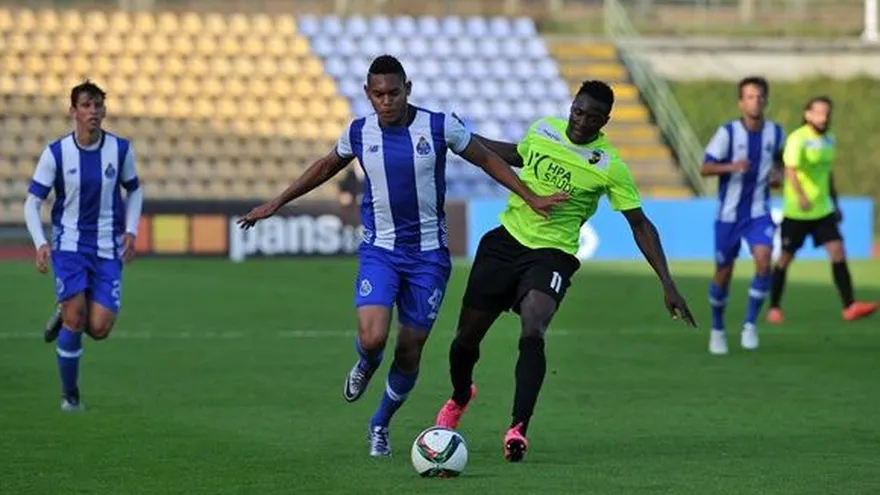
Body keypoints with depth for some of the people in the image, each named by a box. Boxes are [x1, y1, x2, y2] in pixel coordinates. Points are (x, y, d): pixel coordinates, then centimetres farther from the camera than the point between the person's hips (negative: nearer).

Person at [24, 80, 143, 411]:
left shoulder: (120, 149, -2)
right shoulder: (57, 153, -7)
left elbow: (134, 190, 14)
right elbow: (32, 201, -4)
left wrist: (131, 230, -1)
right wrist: (40, 243, -19)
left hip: (108, 248, 2)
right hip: (69, 245, -2)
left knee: (99, 329, -9)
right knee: (75, 317, -14)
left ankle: (65, 316, 27)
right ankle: (69, 394, 6)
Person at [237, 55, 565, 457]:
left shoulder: (440, 127, -8)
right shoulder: (359, 132, -2)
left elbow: (487, 160, 6)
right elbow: (325, 168, 18)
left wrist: (531, 198, 2)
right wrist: (277, 203, 21)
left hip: (428, 254, 0)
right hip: (379, 252, 0)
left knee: (409, 352, 4)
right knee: (372, 338, -22)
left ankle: (381, 425, 31)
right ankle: (365, 365, 18)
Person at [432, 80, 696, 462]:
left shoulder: (609, 166, -11)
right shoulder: (543, 131, 0)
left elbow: (639, 224, -6)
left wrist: (667, 284, -11)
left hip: (552, 254, -4)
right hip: (506, 240, 4)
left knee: (532, 333, -30)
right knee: (466, 337, 9)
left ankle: (518, 429, -31)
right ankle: (460, 396, 41)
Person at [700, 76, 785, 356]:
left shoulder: (775, 132, -2)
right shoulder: (727, 132, -11)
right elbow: (706, 168, -14)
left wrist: (778, 173, -2)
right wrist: (731, 166, -32)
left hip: (759, 213, 1)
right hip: (728, 214, -1)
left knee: (764, 261, -22)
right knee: (723, 273, 7)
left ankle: (750, 325, -8)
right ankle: (717, 330, 28)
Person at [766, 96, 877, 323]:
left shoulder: (829, 140, 9)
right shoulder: (798, 139, -15)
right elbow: (790, 170, -29)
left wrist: (835, 203, 23)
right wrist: (801, 196, -46)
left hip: (823, 209, 6)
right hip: (796, 211, -6)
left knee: (838, 252, -7)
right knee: (786, 258, 4)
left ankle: (850, 306, -11)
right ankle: (774, 308, 18)